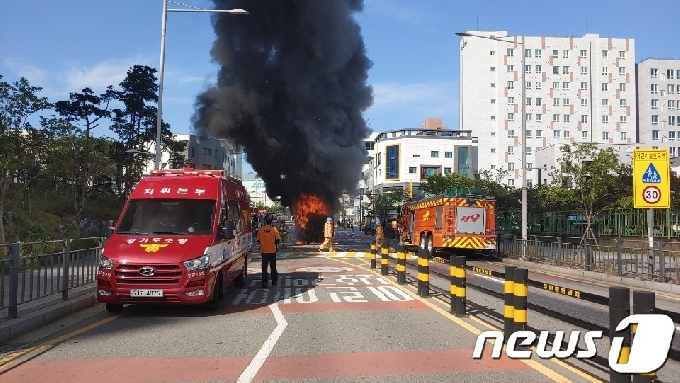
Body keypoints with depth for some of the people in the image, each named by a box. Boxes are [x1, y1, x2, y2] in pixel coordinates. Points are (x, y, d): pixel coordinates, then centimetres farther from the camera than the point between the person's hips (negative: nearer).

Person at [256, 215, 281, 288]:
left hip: (264, 251, 1)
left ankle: (264, 282, -5)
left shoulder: (260, 230, -3)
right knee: (273, 266, 14)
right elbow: (278, 239, -10)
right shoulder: (273, 229, -9)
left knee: (264, 267, 4)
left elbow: (258, 240, 4)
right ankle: (274, 281, 24)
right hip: (272, 251, -1)